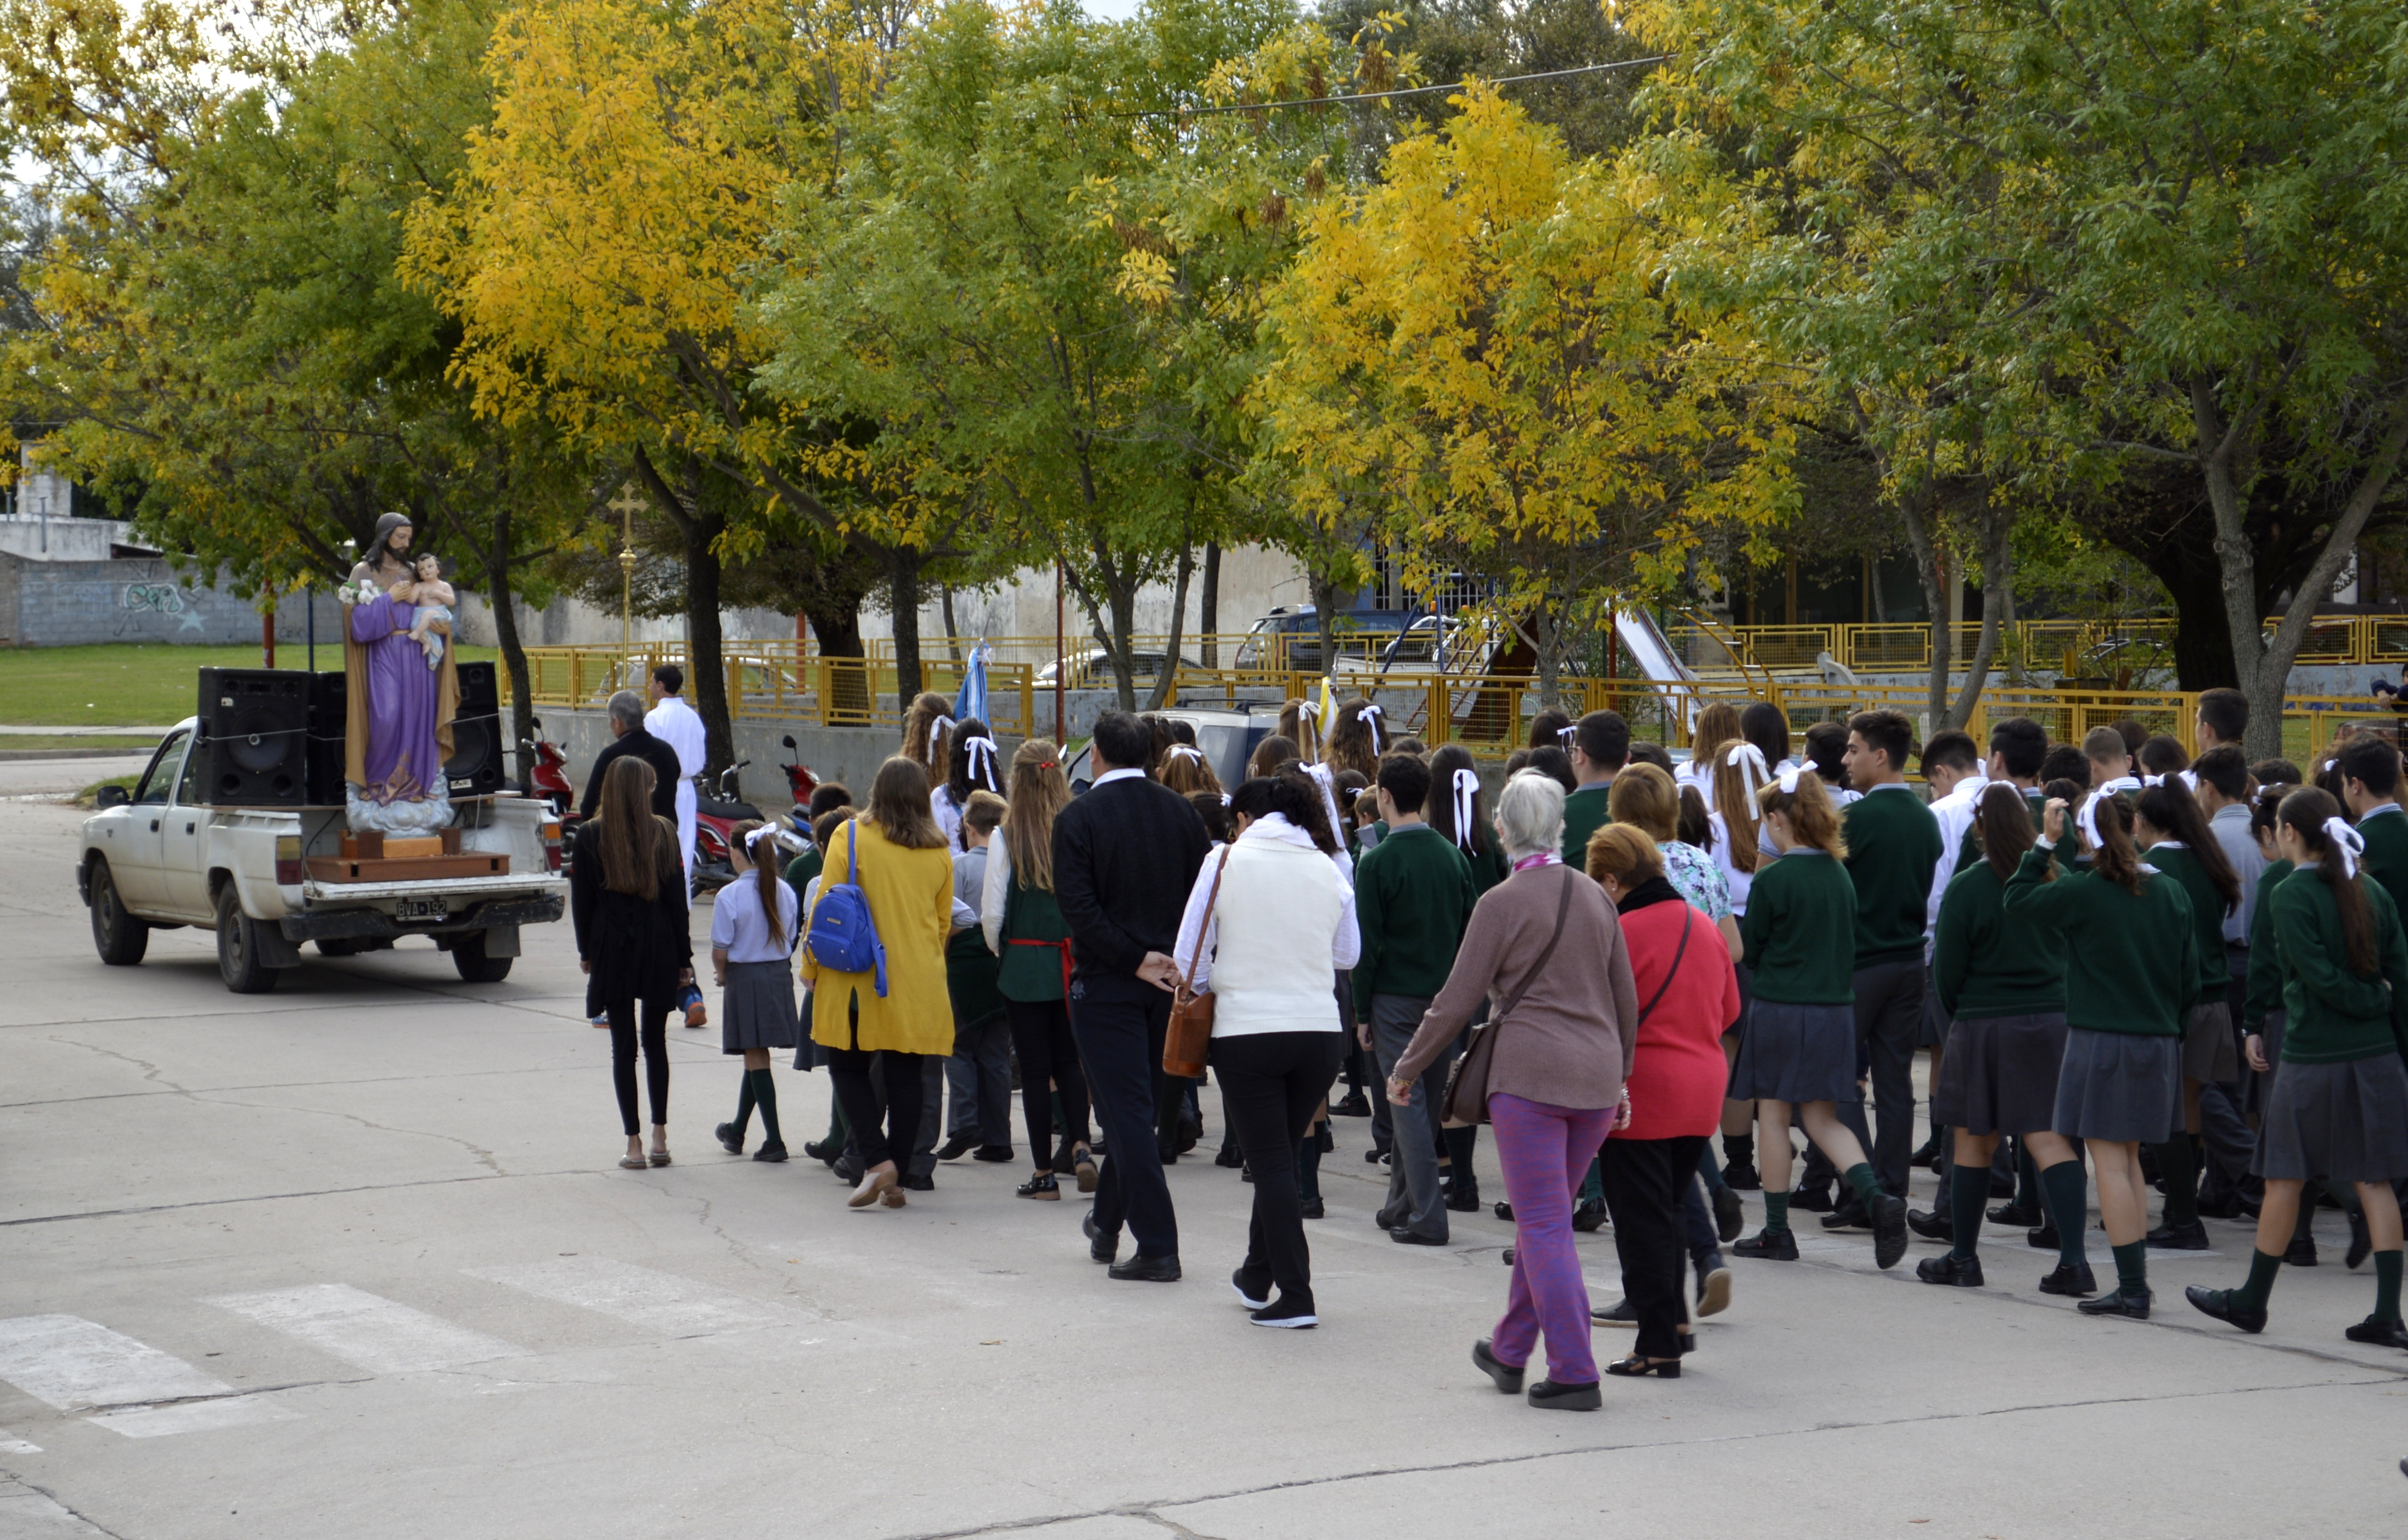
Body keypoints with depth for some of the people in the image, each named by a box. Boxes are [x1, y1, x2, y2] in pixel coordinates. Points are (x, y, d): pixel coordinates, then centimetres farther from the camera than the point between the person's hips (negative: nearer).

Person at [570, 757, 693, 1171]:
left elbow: (582, 899, -2)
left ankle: (634, 1144, 0)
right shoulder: (664, 835, -3)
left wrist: (587, 951, 11)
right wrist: (684, 958, 5)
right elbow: (677, 899, -1)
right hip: (658, 950, 1)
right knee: (655, 1042, 13)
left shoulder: (591, 836, -5)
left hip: (612, 951, -1)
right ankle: (660, 1137, 12)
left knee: (624, 1047, 3)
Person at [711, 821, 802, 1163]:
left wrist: (722, 976, 6)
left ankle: (774, 1141, -4)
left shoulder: (729, 896, -16)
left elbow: (720, 949, -13)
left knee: (756, 1056, 1)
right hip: (780, 977, 5)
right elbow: (789, 938, 5)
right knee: (755, 1057, 17)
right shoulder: (785, 891, -1)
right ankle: (737, 1132, 33)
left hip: (745, 980, -5)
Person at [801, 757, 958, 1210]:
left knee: (849, 1069, 8)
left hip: (860, 981, -3)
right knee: (905, 1077, 7)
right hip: (919, 986, 3)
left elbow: (826, 907, -6)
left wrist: (812, 969, 4)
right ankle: (897, 1179, 8)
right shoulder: (938, 851, 4)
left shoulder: (850, 836, -6)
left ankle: (876, 1159, -9)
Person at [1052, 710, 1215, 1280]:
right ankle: (1107, 1222, 33)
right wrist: (1172, 959, 6)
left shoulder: (1078, 818, -10)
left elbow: (1078, 906, -17)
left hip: (1106, 983, -5)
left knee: (1127, 1110, -3)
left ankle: (1158, 1247, -7)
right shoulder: (1180, 811, 3)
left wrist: (1134, 960, -15)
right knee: (1136, 1102, 19)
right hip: (1169, 982, 5)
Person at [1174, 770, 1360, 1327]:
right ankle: (1257, 1276, 32)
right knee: (1280, 1157, 19)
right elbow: (1348, 954, 13)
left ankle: (1296, 1296, -4)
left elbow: (1189, 957, -1)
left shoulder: (1226, 861, -4)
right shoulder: (1326, 868, 4)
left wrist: (1209, 989, 18)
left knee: (1271, 1164, 1)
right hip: (1321, 1030, 3)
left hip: (1247, 1031, -3)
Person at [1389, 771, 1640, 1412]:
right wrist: (1619, 1079, 28)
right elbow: (1626, 1001, 15)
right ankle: (1510, 1350, 28)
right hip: (1596, 1075, 6)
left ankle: (1574, 1375, -7)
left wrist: (1408, 1068, 7)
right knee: (1543, 1218, 17)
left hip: (1530, 1074, -6)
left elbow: (1457, 1000, -5)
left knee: (1546, 1225, -3)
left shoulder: (1502, 903, -7)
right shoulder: (1595, 897, 10)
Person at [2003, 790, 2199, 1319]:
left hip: (2102, 1041, -6)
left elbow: (2017, 901, -3)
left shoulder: (2083, 892, -14)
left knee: (2109, 1160, -3)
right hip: (2158, 1043, 6)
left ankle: (2133, 1288, -7)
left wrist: (2045, 843, 1)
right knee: (2129, 1159, 17)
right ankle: (2135, 1280, 18)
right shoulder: (2170, 892, 3)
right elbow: (2190, 975, 8)